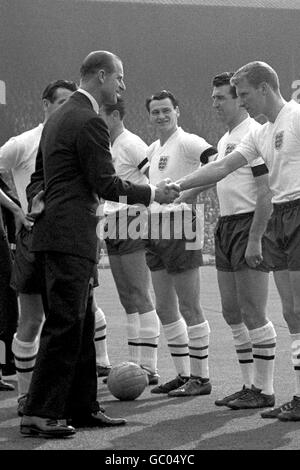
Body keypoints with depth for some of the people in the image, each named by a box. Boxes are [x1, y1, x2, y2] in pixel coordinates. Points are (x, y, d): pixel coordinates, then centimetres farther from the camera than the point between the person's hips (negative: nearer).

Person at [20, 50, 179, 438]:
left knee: (81, 323, 14)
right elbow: (106, 184, -14)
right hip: (71, 235, -10)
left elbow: (38, 177, 23)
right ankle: (39, 414, -9)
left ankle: (82, 407, 19)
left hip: (52, 230, 10)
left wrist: (35, 211, 23)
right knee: (64, 325, -9)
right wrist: (152, 194, -4)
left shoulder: (58, 116, 19)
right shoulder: (89, 122, -13)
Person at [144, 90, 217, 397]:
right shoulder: (152, 150, 17)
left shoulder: (187, 142, -8)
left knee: (189, 308, -5)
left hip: (179, 228, -9)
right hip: (155, 231, 9)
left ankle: (201, 377, 0)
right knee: (165, 309, 10)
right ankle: (183, 375, 17)